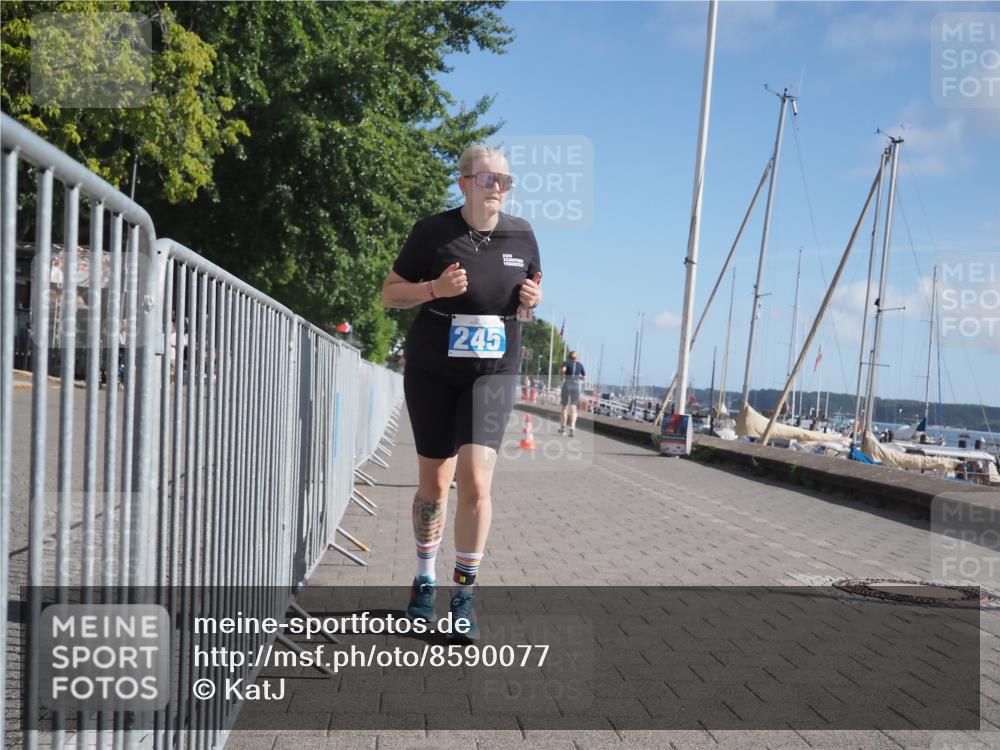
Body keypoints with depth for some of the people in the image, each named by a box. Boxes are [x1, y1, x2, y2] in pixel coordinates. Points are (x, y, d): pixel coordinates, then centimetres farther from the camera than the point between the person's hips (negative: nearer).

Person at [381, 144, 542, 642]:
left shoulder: (520, 234, 2)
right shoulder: (432, 232, -7)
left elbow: (532, 288, 18)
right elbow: (390, 294, -1)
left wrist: (533, 297, -7)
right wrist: (436, 288, -19)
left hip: (493, 372, 1)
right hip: (432, 371, -1)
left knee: (476, 480, -14)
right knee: (435, 483, 9)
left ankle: (465, 595, 1)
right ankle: (425, 580, 31)